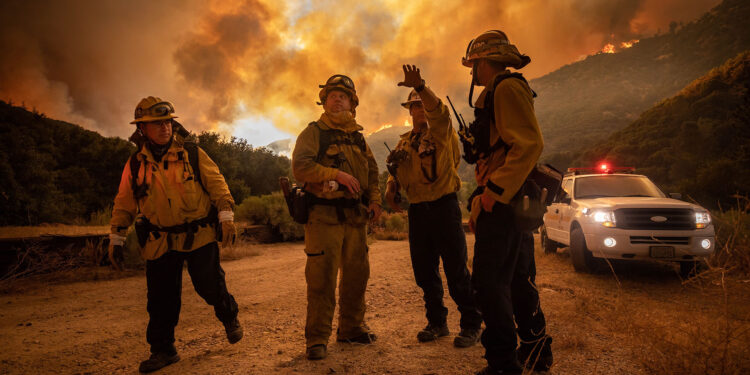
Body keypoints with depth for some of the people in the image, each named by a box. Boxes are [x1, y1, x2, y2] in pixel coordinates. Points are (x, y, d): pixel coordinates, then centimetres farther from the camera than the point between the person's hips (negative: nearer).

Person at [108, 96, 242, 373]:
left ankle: (229, 317, 30)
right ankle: (162, 350, 24)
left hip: (200, 235, -2)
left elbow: (217, 184, -2)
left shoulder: (193, 155, -3)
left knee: (209, 285, -2)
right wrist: (116, 239, 10)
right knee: (160, 298, 7)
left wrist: (226, 217, -11)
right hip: (160, 241, 3)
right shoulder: (135, 165, 3)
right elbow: (124, 204, 11)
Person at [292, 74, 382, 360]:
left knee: (356, 273, 11)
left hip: (355, 215, 6)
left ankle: (351, 328, 27)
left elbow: (372, 170, 22)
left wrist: (375, 199, 7)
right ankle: (317, 339, 5)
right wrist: (336, 174, -20)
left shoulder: (358, 136, 18)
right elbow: (300, 166, -12)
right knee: (322, 278, -5)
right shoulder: (314, 132, 2)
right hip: (324, 215, -6)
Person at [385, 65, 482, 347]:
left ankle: (471, 325, 11)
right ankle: (437, 322, 25)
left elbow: (439, 113, -24)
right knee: (424, 271, 11)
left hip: (443, 206, -6)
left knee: (456, 269, -3)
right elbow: (399, 170, 25)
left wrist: (420, 86, -40)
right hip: (417, 210, 6)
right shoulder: (405, 141, 16)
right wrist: (391, 184, 2)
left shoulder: (441, 131, -2)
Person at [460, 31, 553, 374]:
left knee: (490, 284, -8)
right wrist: (482, 203, 21)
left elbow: (530, 144, -22)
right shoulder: (497, 94, 22)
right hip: (514, 200, 11)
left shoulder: (507, 88, -9)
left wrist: (494, 190, -24)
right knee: (518, 280, 17)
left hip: (503, 202, -11)